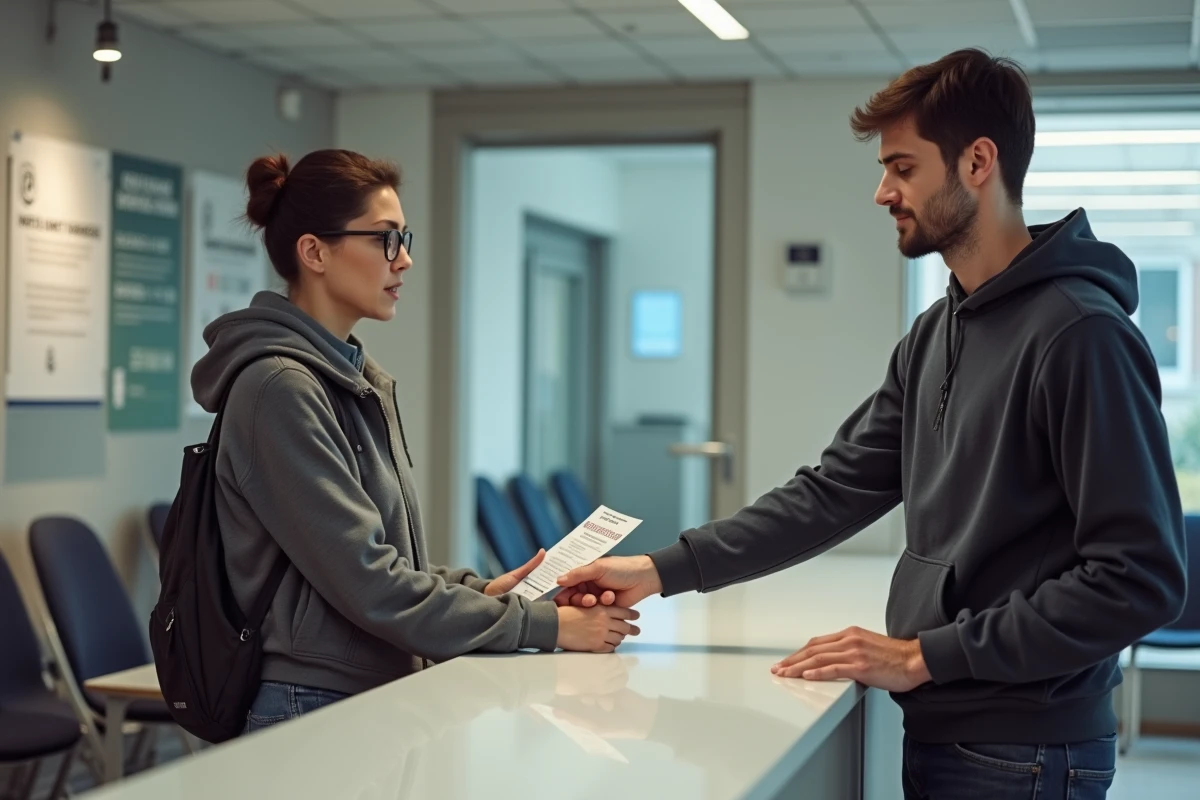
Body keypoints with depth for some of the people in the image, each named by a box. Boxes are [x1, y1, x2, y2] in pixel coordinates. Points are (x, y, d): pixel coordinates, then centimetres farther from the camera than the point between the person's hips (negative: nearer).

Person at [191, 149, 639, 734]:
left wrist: (476, 592, 0)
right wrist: (542, 626, -15)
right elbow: (366, 582, -19)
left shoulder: (358, 381, 12)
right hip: (312, 708, -8)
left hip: (377, 696, 8)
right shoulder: (280, 388, -15)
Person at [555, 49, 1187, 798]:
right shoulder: (936, 333, 9)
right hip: (937, 730, 8)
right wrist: (662, 571, 4)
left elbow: (1140, 580, -20)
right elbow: (833, 492, 11)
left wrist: (924, 655, -17)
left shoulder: (1082, 333, -17)